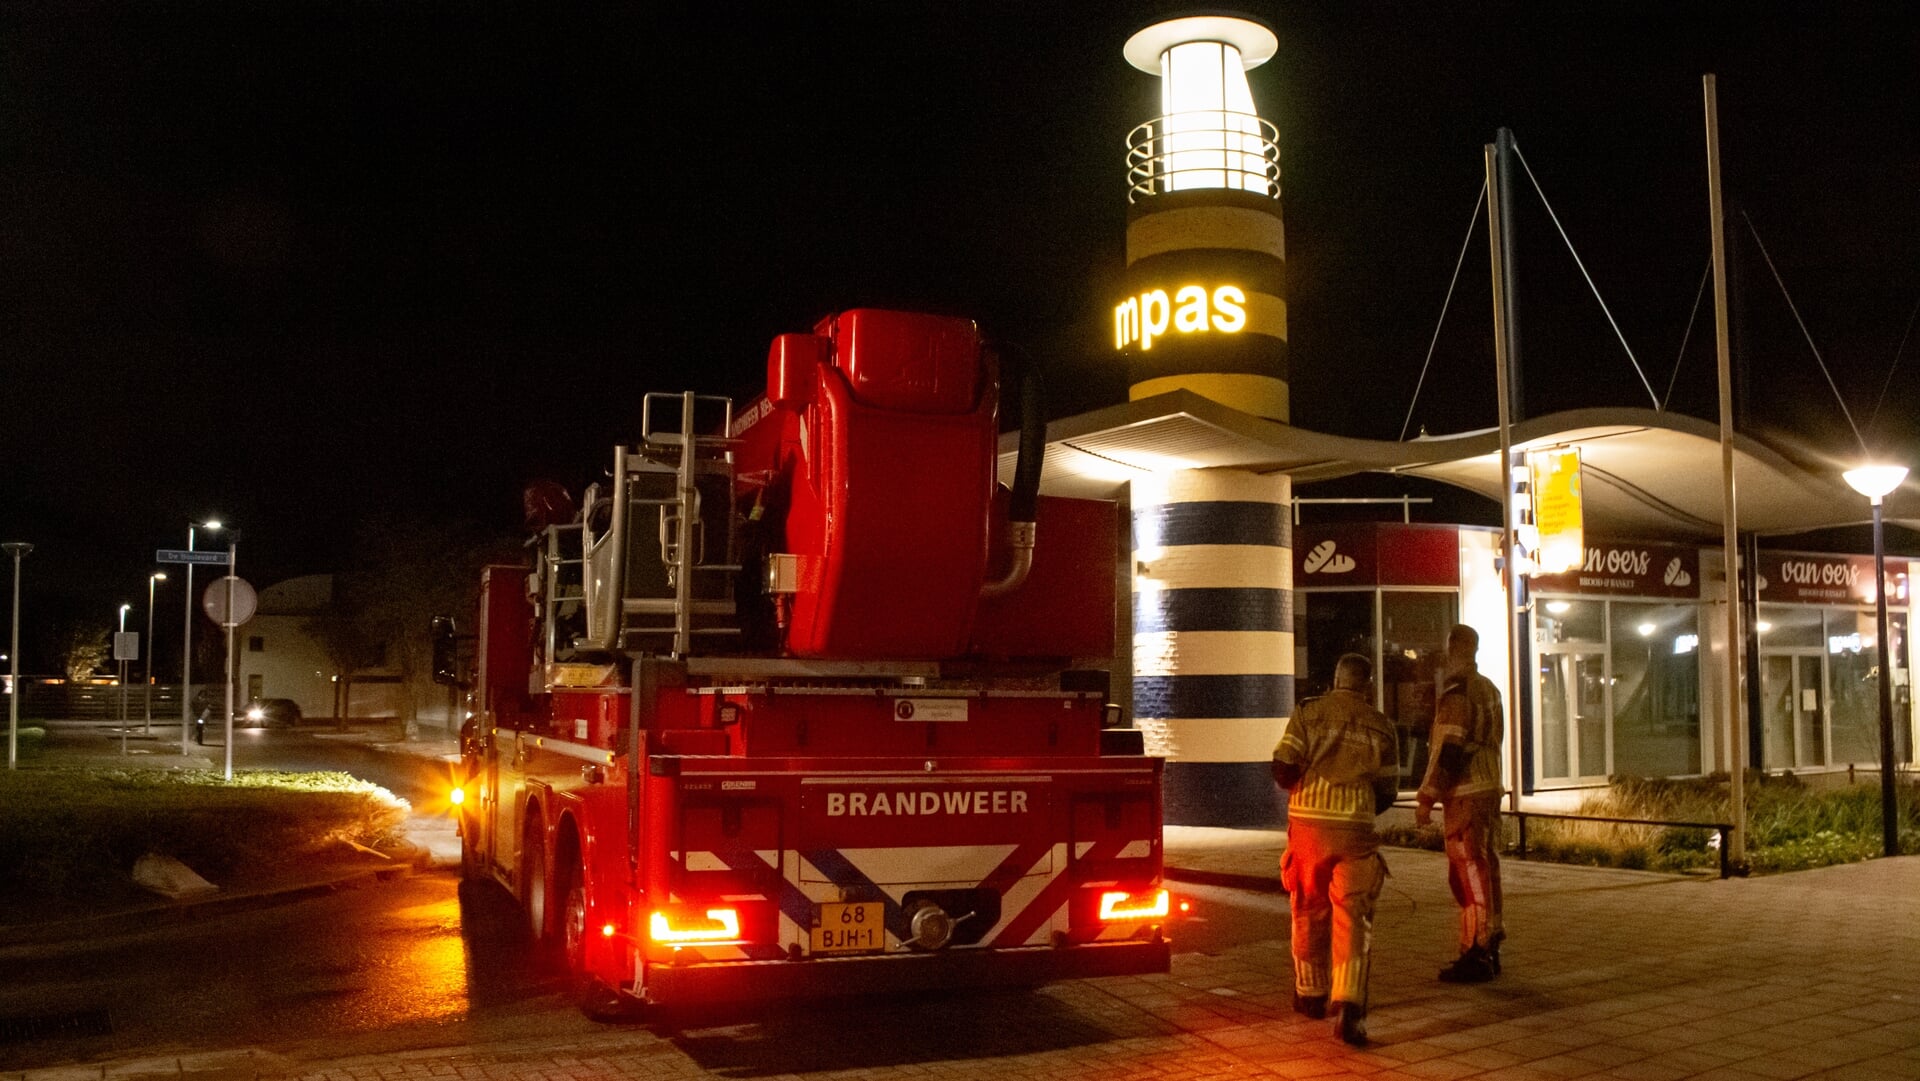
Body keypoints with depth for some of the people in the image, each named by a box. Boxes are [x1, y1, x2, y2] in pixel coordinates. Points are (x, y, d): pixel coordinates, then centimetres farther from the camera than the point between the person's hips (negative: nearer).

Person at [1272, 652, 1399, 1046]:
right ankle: (1349, 1005, -14)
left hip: (1308, 824, 0)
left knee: (1309, 911, 16)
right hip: (1356, 831, 0)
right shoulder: (1381, 726, 5)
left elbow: (1283, 769, -8)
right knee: (1353, 917, 0)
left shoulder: (1308, 714, 0)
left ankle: (1311, 994, 30)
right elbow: (1386, 793, 7)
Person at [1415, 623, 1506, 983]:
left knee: (1469, 873, -5)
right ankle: (1488, 950, 21)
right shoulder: (1489, 689, 14)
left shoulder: (1457, 692, -15)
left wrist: (1426, 798, -15)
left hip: (1465, 795, -9)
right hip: (1490, 789, 9)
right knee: (1484, 869, 14)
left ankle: (1476, 956, -2)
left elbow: (1446, 751, -19)